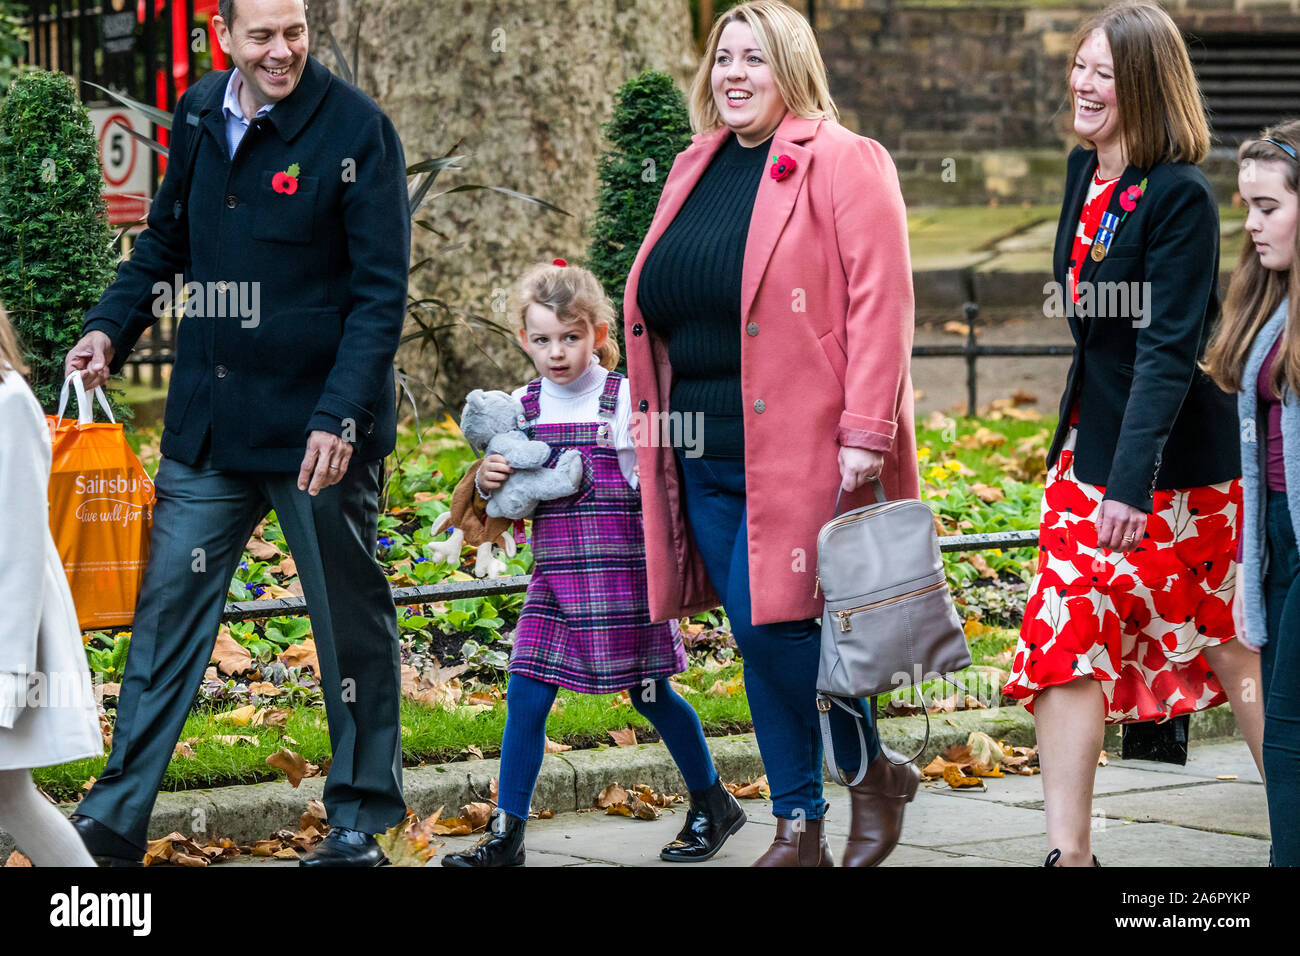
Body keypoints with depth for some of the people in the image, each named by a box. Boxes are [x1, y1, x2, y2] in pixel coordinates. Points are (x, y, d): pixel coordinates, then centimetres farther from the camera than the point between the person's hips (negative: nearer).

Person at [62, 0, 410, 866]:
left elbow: (380, 293, -13)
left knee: (350, 621, 7)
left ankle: (361, 818, 19)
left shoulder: (355, 130, -11)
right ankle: (116, 816, 9)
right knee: (168, 607, 4)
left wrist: (339, 415, -22)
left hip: (319, 428, -5)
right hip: (209, 424, 5)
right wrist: (111, 327, 4)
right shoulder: (199, 117, 6)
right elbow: (166, 243, 20)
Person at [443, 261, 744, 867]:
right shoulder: (523, 406, 7)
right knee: (524, 699, -2)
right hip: (554, 578, 4)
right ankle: (506, 834, 4)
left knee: (650, 694, 6)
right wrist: (488, 482, -4)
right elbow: (514, 504, 15)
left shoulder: (624, 398, -6)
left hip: (622, 575, -4)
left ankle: (712, 805, 25)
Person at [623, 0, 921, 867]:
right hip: (705, 458, 7)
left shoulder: (841, 163, -6)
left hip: (799, 448, -7)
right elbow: (657, 309, 21)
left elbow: (879, 301, -13)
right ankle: (799, 828, 15)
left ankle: (874, 771, 11)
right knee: (757, 641, 8)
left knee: (775, 625, -12)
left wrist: (864, 432, -20)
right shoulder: (695, 169, 16)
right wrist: (662, 428, 16)